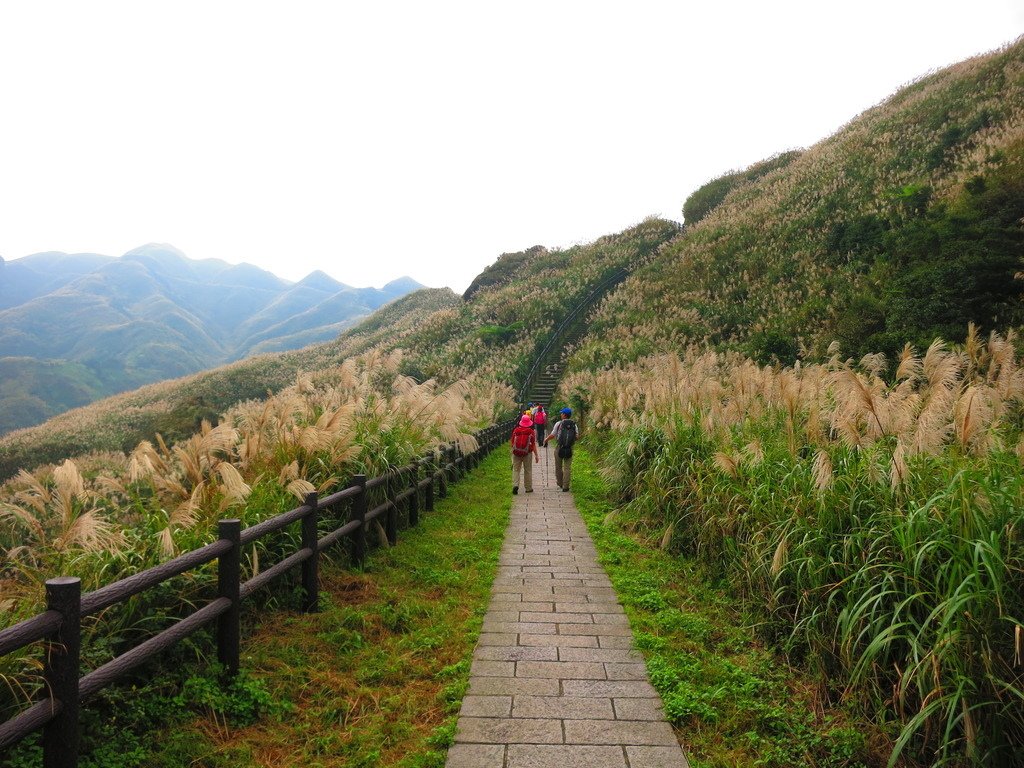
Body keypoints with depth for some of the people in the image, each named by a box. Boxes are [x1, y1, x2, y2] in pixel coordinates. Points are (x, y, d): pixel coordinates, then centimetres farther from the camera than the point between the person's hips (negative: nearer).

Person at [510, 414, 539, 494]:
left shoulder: (516, 430, 0)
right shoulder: (531, 431, -5)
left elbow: (512, 443, 5)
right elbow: (533, 444, -5)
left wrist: (513, 450, 25)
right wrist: (536, 455, 1)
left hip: (516, 453, 1)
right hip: (527, 454, -1)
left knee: (516, 470, 6)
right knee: (528, 471, 9)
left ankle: (515, 485, -14)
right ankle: (528, 488, 15)